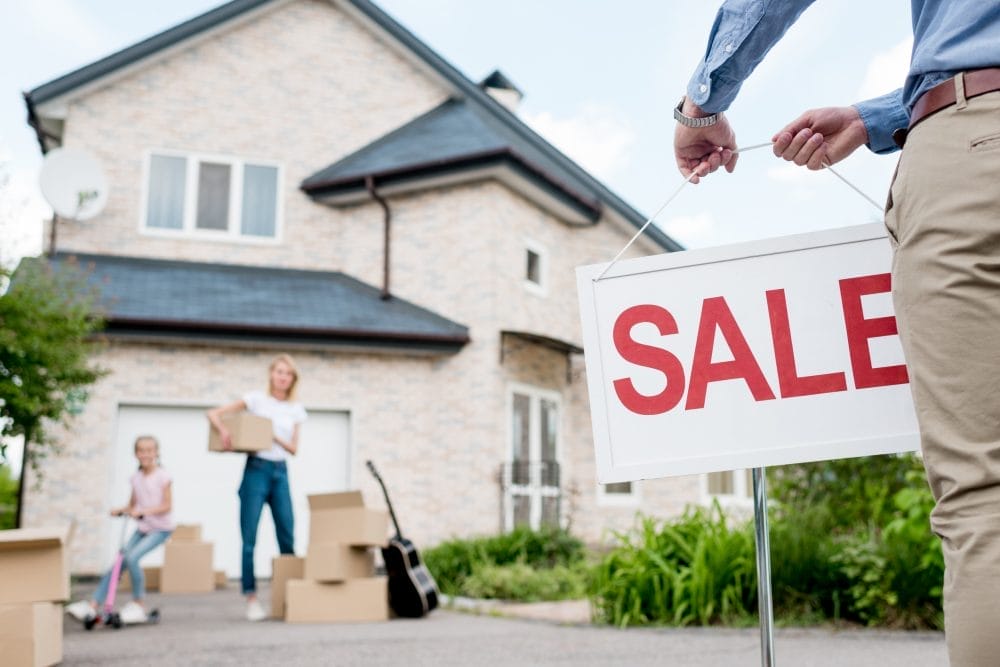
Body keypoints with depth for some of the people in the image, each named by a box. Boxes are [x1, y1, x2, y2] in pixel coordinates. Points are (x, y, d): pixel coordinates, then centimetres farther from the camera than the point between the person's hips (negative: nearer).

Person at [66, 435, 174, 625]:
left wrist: (144, 511, -27)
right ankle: (93, 606, 1)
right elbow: (132, 505, 12)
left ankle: (139, 604, -8)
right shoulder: (136, 478, 6)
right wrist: (120, 510, -8)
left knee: (132, 557, -24)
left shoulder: (162, 476, -10)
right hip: (142, 528, 6)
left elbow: (167, 505, -15)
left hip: (160, 528, -6)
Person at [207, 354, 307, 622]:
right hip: (256, 468, -3)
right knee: (249, 538, -4)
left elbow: (293, 448, 7)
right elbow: (213, 414, -1)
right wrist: (223, 430, -21)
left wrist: (274, 436, -10)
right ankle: (251, 599, 2)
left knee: (287, 537, 2)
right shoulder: (256, 399, 2)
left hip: (280, 472, 3)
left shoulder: (296, 409, 11)